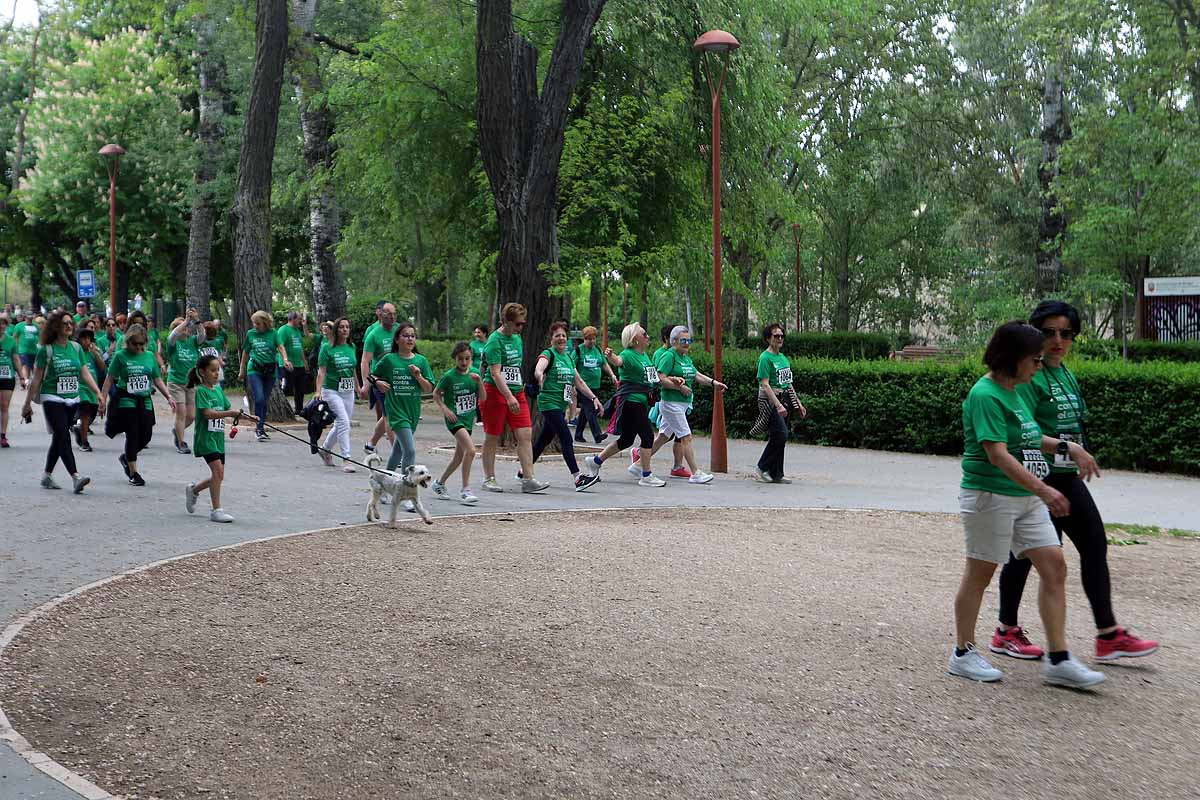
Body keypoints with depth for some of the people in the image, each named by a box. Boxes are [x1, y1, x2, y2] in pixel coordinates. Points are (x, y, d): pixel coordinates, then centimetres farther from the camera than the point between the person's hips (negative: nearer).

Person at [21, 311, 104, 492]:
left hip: (72, 399, 5)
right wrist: (28, 403, -1)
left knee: (58, 438, 12)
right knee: (64, 438, -14)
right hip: (52, 399, -5)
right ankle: (76, 477, -23)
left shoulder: (76, 347, 6)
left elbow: (85, 373, 9)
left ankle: (47, 476, 25)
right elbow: (36, 378, -3)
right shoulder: (46, 350, -7)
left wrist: (98, 393, -1)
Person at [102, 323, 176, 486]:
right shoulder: (121, 356, -4)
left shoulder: (149, 356, 7)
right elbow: (110, 379, -3)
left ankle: (126, 457, 32)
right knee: (132, 435, -5)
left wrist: (168, 396, 2)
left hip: (145, 401, 4)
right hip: (127, 401, -4)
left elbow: (157, 379, 12)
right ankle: (133, 473, 5)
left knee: (146, 436, 4)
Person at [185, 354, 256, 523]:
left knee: (218, 475, 10)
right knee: (218, 470, -16)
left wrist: (247, 416, 0)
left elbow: (228, 410, 14)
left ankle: (193, 490, 36)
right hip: (205, 436, -8)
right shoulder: (200, 390, -10)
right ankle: (216, 510, -11)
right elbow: (208, 413, -21)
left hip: (218, 436, 8)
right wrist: (231, 413, -28)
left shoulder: (218, 389, 13)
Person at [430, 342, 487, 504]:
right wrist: (444, 409, -11)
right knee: (471, 450, -24)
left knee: (459, 457, 14)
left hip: (468, 419, 6)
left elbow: (483, 398, 2)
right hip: (454, 418, -6)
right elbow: (436, 394, 2)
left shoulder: (474, 372, 4)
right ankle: (465, 490, -18)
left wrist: (479, 381, -12)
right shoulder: (449, 376, -9)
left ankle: (439, 483, 34)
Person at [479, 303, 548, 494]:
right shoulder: (495, 341, -13)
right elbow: (495, 373, -21)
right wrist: (509, 397, -28)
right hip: (496, 392, -7)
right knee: (492, 437, 4)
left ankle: (528, 479, -5)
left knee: (525, 435, -4)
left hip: (517, 392, 7)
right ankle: (489, 479, 16)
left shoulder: (517, 339, 12)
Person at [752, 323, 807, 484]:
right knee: (781, 434, -16)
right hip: (770, 399, -8)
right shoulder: (765, 358, -10)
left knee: (778, 437, 7)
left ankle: (776, 474, 12)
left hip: (784, 398, 8)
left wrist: (798, 403, 18)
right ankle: (763, 467, -1)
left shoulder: (783, 357, 16)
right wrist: (778, 405, -23)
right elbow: (765, 385, -16)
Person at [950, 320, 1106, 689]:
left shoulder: (1012, 392, 11)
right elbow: (997, 453, -26)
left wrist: (1067, 446, 17)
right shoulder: (986, 395, -17)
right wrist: (1042, 488, -32)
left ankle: (1059, 661, 8)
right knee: (980, 573, 3)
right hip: (990, 496, -9)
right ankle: (963, 655, 18)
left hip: (1025, 496, 9)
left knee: (1055, 566, 3)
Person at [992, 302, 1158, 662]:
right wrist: (1065, 447, -28)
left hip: (1066, 477, 9)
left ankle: (1109, 635, 13)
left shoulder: (1066, 375, 13)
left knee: (1095, 545, 7)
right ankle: (1006, 632, 15)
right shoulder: (1029, 375, -14)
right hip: (1037, 478, -9)